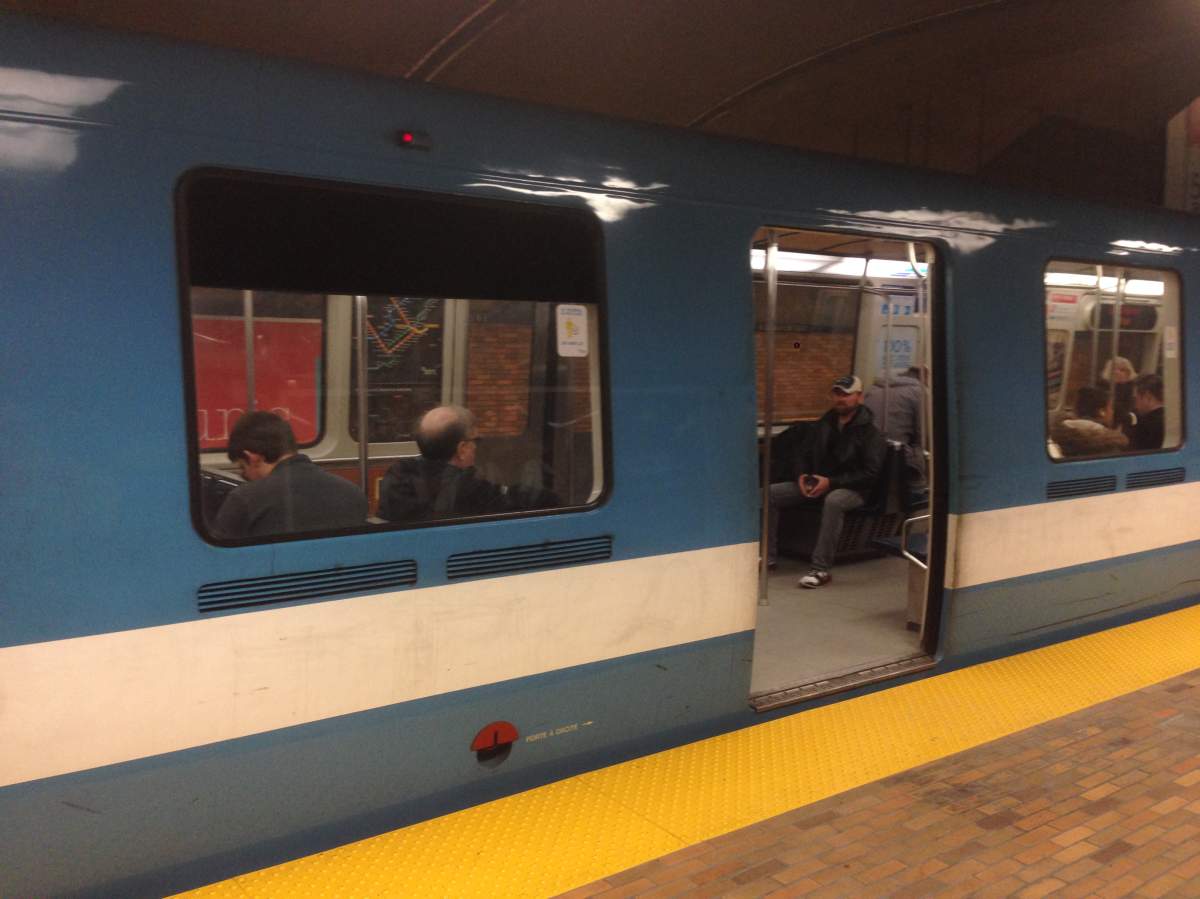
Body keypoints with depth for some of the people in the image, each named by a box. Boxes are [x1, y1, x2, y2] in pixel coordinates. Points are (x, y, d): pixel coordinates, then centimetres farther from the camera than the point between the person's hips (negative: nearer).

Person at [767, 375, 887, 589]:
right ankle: (767, 555, -8)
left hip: (852, 489, -6)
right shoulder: (824, 424, 13)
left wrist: (831, 482, -19)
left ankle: (821, 569, -38)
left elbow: (870, 473, -12)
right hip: (816, 483, 6)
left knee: (833, 501, -42)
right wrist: (802, 475, -2)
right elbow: (803, 454, 21)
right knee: (770, 493, -13)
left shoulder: (870, 431, -5)